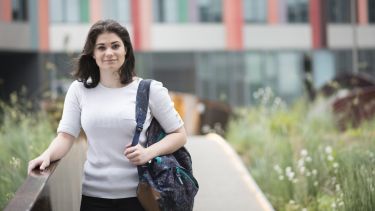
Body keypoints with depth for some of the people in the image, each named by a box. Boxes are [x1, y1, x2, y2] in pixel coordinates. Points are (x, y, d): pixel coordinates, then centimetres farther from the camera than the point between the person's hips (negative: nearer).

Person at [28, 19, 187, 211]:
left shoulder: (150, 89, -2)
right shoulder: (79, 89, 4)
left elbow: (179, 135, 1)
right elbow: (65, 136, 0)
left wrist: (149, 153, -16)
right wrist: (47, 155, -21)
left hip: (139, 195, -1)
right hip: (94, 195, 2)